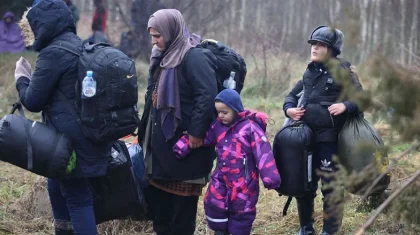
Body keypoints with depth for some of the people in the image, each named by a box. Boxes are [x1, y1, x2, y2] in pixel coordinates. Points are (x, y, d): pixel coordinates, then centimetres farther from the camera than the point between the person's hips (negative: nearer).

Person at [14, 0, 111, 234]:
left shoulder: (53, 54, -17)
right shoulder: (80, 45, 11)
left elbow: (33, 101, -11)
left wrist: (22, 79, 7)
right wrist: (33, 78, 19)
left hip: (71, 140, -9)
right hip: (91, 134, 9)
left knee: (77, 197, -3)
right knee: (57, 187, 22)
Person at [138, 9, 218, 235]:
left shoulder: (194, 57, -15)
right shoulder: (163, 57, 13)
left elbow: (207, 95, -23)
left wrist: (196, 132, -24)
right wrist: (146, 131, 19)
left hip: (184, 142, -9)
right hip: (161, 141, 9)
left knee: (182, 201, 0)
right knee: (156, 194, 13)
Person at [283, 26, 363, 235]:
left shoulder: (343, 71, -6)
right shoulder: (310, 72, 13)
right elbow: (292, 95, 22)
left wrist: (346, 106, -26)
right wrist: (289, 108, 1)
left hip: (329, 139, -6)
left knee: (331, 186, -1)